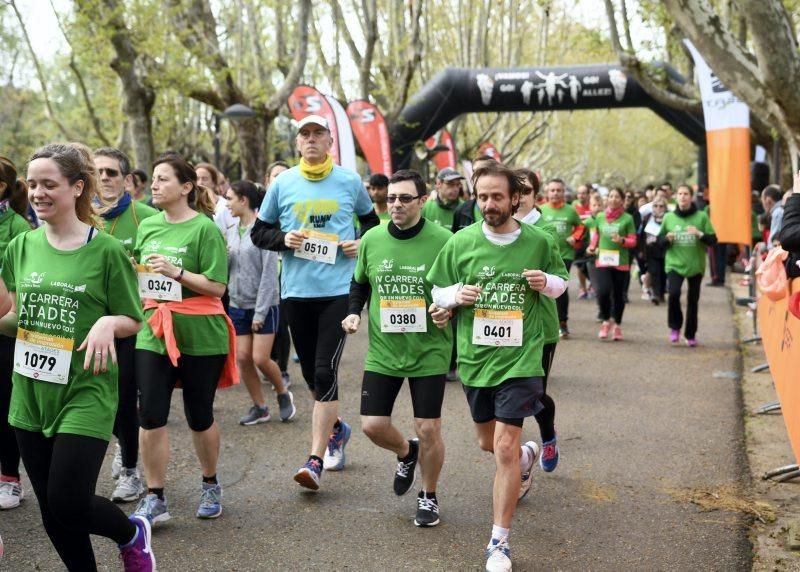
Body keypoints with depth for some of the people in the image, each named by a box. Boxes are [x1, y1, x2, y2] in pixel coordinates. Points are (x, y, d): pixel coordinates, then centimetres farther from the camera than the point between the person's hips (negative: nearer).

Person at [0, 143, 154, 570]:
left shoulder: (107, 250, -9)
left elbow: (133, 320, -2)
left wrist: (108, 322, -23)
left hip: (86, 393, -5)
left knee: (69, 507, -7)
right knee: (52, 516, 10)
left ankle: (132, 534, 25)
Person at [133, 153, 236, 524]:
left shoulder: (204, 228, -9)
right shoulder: (148, 225, 9)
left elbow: (217, 286, -14)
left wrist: (176, 273, -23)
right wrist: (132, 271, 1)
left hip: (200, 335, -4)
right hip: (154, 333, 5)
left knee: (199, 417, 8)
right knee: (151, 416, -2)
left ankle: (210, 486, 31)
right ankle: (154, 499, 8)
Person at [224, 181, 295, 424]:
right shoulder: (231, 233, 8)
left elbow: (269, 274, -14)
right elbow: (226, 270, 11)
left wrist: (260, 312, -15)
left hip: (263, 305, -6)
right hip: (238, 304, 6)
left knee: (260, 358, -8)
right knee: (242, 357, 3)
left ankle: (283, 394, 19)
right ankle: (259, 407, 18)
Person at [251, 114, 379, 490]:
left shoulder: (349, 182, 3)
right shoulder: (282, 184, 5)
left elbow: (373, 221, 17)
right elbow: (259, 232, 11)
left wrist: (361, 243, -3)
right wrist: (283, 239, -9)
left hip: (338, 290, -3)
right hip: (296, 290, 3)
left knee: (325, 372, -10)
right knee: (310, 371, 13)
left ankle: (316, 459, -6)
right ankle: (336, 428, 38)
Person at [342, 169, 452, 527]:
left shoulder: (443, 240, -10)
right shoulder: (371, 240, -1)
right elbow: (360, 282, 16)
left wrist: (449, 308, -17)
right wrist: (353, 312, 0)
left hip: (429, 351, -3)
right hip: (383, 350, 3)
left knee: (428, 429, 1)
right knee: (372, 425, 1)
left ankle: (429, 497, 25)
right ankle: (406, 453, 36)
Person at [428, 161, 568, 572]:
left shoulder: (538, 241, -4)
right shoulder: (461, 242, -4)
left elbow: (561, 282, 12)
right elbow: (437, 291, 6)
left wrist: (546, 283, -11)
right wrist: (455, 295, -17)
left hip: (519, 358, -3)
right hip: (474, 356, 3)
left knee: (504, 447, -11)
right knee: (487, 443, 20)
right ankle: (526, 455, 57)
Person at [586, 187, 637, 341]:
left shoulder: (627, 219, -2)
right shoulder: (600, 217, 6)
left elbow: (633, 241, 0)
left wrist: (622, 240, -19)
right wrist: (592, 246, 4)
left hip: (621, 263, -1)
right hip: (602, 261, 1)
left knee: (618, 294, 7)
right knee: (603, 291, -16)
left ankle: (617, 325, 26)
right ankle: (606, 321, 9)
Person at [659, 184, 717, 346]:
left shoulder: (701, 217, -1)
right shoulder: (669, 217, 4)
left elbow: (713, 241, -2)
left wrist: (699, 234, -19)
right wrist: (667, 238, -9)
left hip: (696, 265, 0)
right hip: (674, 264, 0)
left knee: (693, 301, 7)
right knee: (673, 293, -22)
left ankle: (691, 334, 25)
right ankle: (675, 326, 0)